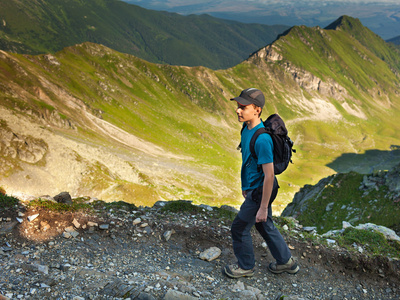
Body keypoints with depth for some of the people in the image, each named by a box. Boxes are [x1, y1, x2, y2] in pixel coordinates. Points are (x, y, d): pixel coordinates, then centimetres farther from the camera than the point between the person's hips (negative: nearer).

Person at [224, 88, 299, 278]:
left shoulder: (262, 139, -31)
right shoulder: (247, 128, -1)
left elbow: (269, 175, -28)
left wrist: (263, 207, -23)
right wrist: (245, 185, 23)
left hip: (261, 191, -9)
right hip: (253, 186, 9)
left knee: (240, 228, 6)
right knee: (265, 226, 23)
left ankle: (246, 266, 30)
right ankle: (286, 262, 40)